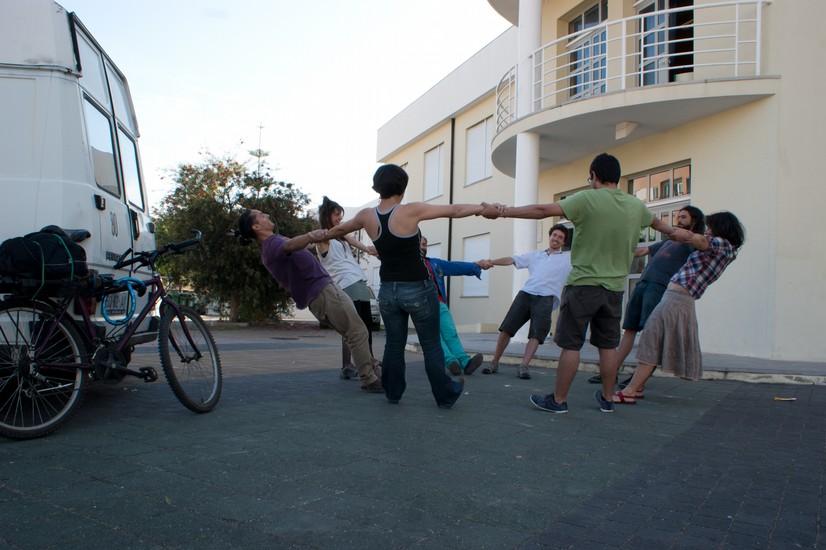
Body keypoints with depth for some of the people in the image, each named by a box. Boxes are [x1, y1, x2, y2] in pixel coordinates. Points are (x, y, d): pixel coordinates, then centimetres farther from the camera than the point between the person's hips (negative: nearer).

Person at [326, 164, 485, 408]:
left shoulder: (367, 216, -1)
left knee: (394, 344, 17)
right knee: (431, 345, 9)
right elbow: (455, 210, -12)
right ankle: (445, 395, 19)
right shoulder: (410, 211, -16)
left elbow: (339, 229, 19)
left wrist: (322, 236, 40)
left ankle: (393, 392, 26)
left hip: (388, 290, 4)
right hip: (418, 289, -4)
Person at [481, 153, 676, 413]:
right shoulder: (636, 205, 7)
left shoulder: (587, 199, -11)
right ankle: (607, 398, 24)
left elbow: (542, 211, -15)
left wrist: (501, 212, -11)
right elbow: (658, 223, 28)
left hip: (583, 284, -5)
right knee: (608, 345, 14)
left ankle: (559, 400, 9)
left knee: (570, 344, 2)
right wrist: (675, 231, 50)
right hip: (614, 287, 5)